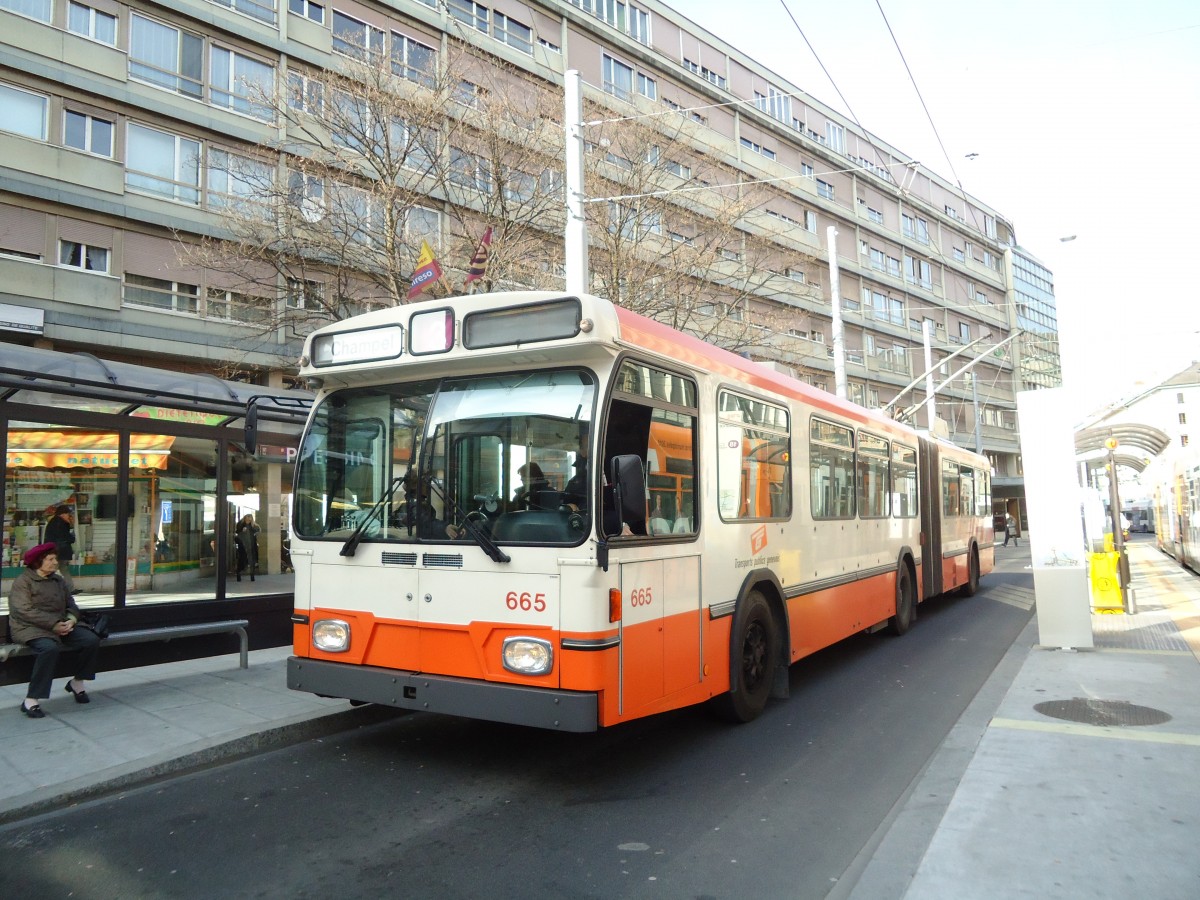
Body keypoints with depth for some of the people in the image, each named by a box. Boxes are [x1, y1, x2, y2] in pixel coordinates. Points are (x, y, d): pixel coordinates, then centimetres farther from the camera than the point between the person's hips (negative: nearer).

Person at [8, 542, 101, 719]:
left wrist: (71, 620, -9)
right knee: (50, 648, -37)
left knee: (92, 639, -14)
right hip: (30, 629, -6)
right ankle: (30, 701, -27)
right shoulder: (23, 581, -5)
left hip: (59, 626, 6)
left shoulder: (59, 580, 15)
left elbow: (70, 604, 14)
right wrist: (54, 624, -22)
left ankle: (77, 683, 8)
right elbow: (25, 611, -16)